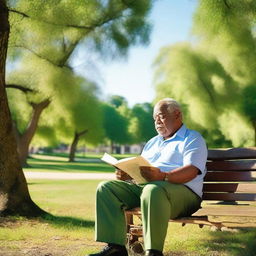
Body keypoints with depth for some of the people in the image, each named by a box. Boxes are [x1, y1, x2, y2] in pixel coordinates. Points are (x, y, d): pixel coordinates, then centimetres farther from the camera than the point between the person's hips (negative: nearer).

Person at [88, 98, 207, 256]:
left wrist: (163, 176, -30)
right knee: (105, 187, -10)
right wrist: (127, 173, 0)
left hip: (181, 190, -7)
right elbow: (139, 168, 26)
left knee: (153, 190, -41)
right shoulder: (153, 142, 31)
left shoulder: (193, 139, 7)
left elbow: (191, 170, -12)